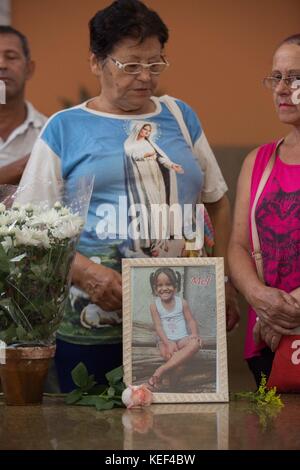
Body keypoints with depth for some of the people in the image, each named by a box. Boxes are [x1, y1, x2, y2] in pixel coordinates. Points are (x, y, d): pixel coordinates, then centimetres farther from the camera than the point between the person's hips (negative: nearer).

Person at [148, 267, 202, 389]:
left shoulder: (182, 303, 3)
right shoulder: (155, 306, 0)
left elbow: (191, 320, 4)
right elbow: (158, 326, -6)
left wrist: (194, 334, -17)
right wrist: (168, 343, -20)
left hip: (183, 338, 1)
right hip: (165, 340, -1)